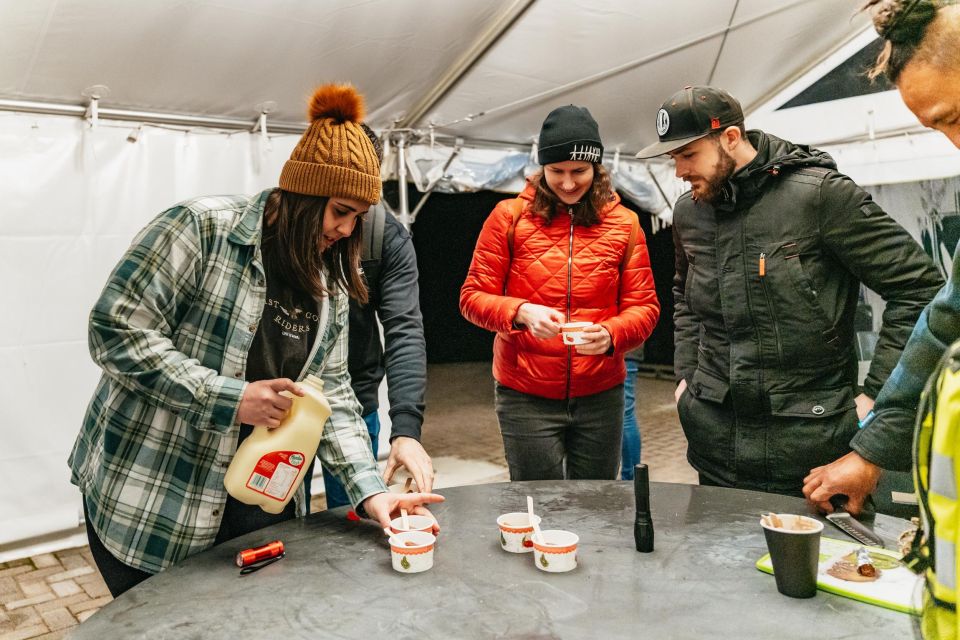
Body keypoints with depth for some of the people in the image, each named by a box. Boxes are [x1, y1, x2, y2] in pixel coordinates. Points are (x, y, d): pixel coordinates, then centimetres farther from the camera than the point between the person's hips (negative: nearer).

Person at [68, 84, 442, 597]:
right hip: (148, 499, -5)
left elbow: (332, 393, 4)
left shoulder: (329, 282, 5)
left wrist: (369, 491, -7)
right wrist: (229, 398, -23)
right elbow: (116, 331, -17)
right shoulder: (200, 227, -13)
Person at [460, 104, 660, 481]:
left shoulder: (623, 223, 4)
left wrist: (610, 334, -17)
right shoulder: (509, 217, -1)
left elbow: (644, 307, 4)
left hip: (601, 397, 2)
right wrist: (521, 312, -20)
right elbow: (473, 297, 0)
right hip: (526, 397, -2)